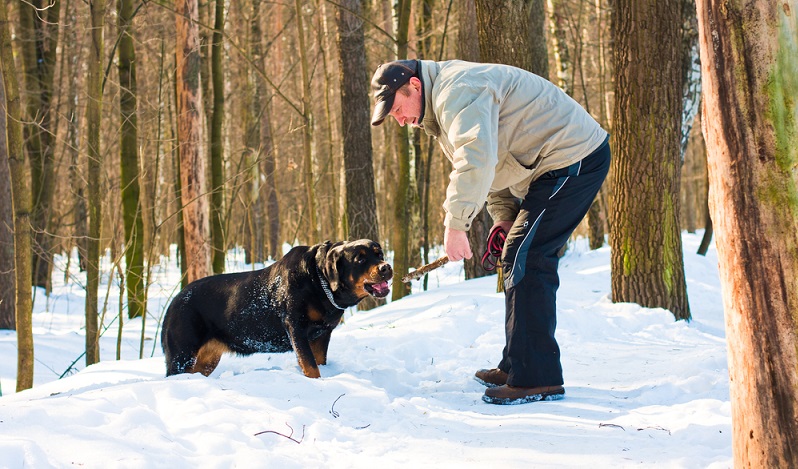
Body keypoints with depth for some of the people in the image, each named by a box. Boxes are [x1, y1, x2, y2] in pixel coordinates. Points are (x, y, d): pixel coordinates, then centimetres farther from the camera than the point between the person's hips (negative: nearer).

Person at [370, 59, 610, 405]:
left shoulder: (456, 91, -19)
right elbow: (496, 160, 25)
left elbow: (476, 159, -35)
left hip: (574, 159, -11)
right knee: (521, 261, 15)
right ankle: (516, 367, 23)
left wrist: (456, 224, -34)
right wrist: (504, 216, 13)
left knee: (524, 262, -15)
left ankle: (536, 379, -14)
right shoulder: (441, 106, 17)